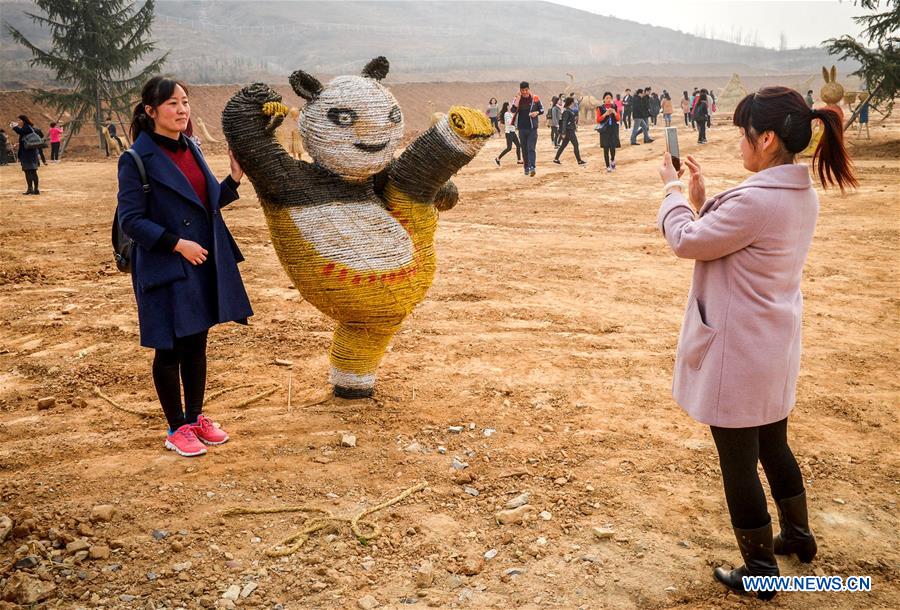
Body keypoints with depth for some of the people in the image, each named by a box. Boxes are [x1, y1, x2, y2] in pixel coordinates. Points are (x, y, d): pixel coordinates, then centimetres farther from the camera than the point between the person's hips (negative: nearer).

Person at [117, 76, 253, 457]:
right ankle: (177, 428, 21)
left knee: (197, 346, 15)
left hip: (204, 265, 6)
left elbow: (211, 201, 14)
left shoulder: (190, 149, 9)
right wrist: (177, 244, -19)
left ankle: (195, 418, 30)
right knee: (171, 350, 5)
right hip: (165, 270, -6)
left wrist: (235, 176, 0)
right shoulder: (137, 160, -12)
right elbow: (130, 220, -13)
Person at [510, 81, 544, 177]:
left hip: (532, 128, -2)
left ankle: (532, 167, -21)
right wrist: (518, 98, -18)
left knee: (531, 148, -11)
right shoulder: (517, 99, 1)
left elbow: (542, 110, 11)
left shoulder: (535, 99, 1)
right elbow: (513, 110, -13)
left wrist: (537, 112, -11)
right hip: (522, 128, 2)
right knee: (524, 149, 9)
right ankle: (526, 168, 18)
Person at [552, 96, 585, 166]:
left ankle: (556, 159, 15)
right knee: (575, 145, -5)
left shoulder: (570, 110, 14)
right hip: (569, 131, -10)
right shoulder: (566, 111, -15)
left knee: (564, 145, 11)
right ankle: (579, 161, 0)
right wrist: (563, 133, -21)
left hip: (571, 130, 10)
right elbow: (564, 122, -19)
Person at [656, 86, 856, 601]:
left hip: (738, 350, -9)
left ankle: (760, 570, 22)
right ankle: (798, 536, 45)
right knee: (773, 446, 26)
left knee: (738, 462, 7)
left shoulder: (757, 200, -27)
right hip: (774, 344, 9)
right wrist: (702, 198, 5)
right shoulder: (802, 194, 3)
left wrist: (674, 191, -1)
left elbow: (688, 242, -16)